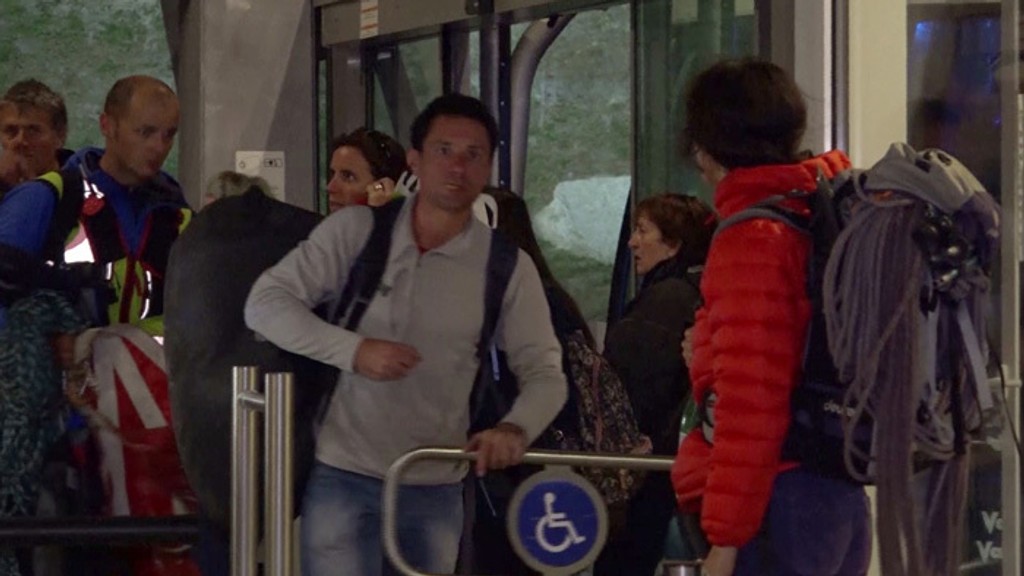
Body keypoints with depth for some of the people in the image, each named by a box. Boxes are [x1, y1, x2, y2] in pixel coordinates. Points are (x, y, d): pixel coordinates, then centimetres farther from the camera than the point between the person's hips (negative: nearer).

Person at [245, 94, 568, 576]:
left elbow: (545, 374, -1)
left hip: (436, 488, 2)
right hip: (343, 477, -2)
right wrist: (354, 349, -22)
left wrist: (515, 428, -24)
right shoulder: (355, 230, -3)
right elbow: (265, 304, -7)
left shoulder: (507, 267, 0)